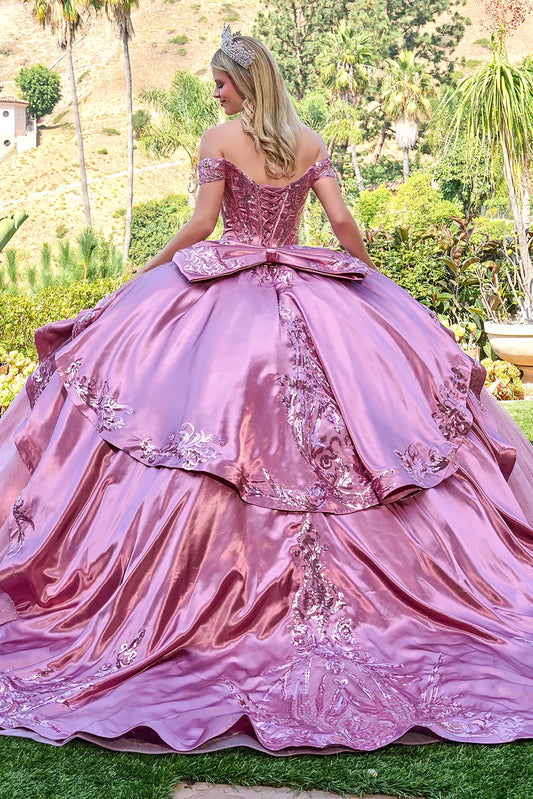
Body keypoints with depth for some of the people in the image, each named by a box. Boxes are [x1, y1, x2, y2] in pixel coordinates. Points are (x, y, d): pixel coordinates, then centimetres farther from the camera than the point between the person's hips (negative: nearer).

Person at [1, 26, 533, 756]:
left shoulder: (221, 140, -3)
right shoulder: (311, 144, 6)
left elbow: (201, 225, -7)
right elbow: (343, 222, 1)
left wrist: (155, 262, 9)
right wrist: (365, 271, 18)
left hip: (224, 295, -3)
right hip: (309, 297, 3)